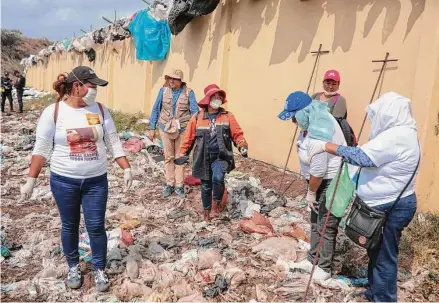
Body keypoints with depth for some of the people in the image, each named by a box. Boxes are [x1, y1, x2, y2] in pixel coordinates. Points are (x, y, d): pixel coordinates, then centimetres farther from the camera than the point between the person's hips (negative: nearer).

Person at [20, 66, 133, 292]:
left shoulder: (100, 109, -2)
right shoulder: (53, 112, -10)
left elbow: (113, 142, 1)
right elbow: (41, 149, -5)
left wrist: (126, 169, -4)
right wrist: (31, 180, -5)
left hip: (96, 180, 1)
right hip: (64, 181, -1)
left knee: (96, 226, 6)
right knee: (69, 226, 15)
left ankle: (99, 269, 26)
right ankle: (73, 267, 37)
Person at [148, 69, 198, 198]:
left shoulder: (188, 93, -7)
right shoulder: (163, 91, -3)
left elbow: (195, 111, -9)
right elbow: (156, 109, 3)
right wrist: (152, 128, 3)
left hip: (182, 130, -1)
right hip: (165, 129, 2)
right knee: (168, 157, 10)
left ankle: (179, 186, 18)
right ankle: (170, 184, 21)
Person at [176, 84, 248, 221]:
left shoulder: (228, 116, 0)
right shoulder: (197, 117, -1)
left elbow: (237, 134, 2)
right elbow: (189, 137, 3)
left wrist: (242, 146, -15)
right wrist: (183, 153, 1)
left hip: (220, 157, -1)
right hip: (203, 158, 1)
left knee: (217, 178, -27)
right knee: (206, 186, 11)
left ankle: (217, 202, 2)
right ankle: (207, 210, 36)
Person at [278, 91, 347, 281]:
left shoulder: (319, 134, -32)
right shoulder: (313, 119, 0)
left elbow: (318, 170, -27)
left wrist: (310, 193, -13)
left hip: (333, 181, -10)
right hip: (320, 179, 10)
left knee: (326, 226, 1)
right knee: (316, 222, 19)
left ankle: (324, 269, 17)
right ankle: (312, 260, 33)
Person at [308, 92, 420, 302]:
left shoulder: (396, 137, -24)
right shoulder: (400, 133, 10)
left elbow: (362, 157, -29)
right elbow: (372, 159, 13)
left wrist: (326, 146, -23)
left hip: (390, 209, -11)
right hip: (387, 205, 11)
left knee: (384, 257, 5)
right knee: (377, 252, 22)